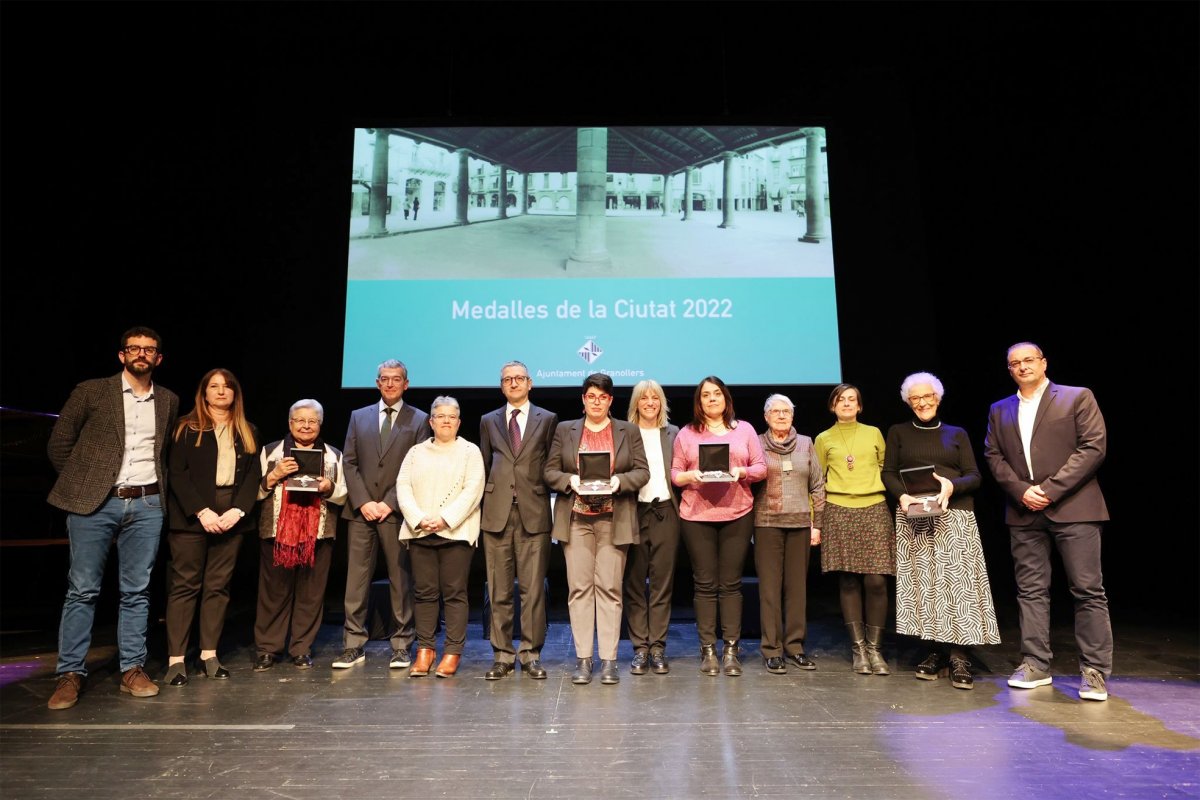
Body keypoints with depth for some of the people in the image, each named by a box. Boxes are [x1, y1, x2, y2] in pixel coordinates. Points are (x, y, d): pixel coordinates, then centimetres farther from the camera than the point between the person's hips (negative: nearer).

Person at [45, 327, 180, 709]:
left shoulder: (168, 401, 12)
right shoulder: (91, 391, 3)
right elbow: (59, 443, 6)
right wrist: (79, 484, 6)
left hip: (146, 505, 2)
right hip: (94, 504, -2)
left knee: (136, 591, 5)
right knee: (82, 590, 1)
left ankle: (132, 669, 11)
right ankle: (71, 674, 10)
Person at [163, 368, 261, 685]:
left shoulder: (247, 432, 13)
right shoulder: (186, 427, 3)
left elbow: (254, 475, 7)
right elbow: (177, 474, -4)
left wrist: (238, 510, -8)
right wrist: (201, 511, -14)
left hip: (231, 516, 3)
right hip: (192, 516, -3)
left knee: (218, 586, 4)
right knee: (184, 585, -2)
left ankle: (209, 654, 9)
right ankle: (176, 658, 1)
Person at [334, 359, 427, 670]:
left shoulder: (419, 420, 5)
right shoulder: (359, 417, 14)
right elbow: (349, 463, 8)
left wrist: (389, 503, -11)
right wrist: (363, 502, -5)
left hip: (397, 511, -2)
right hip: (360, 510, 3)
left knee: (400, 580, 3)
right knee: (356, 579, 4)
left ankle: (401, 646, 12)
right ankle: (354, 645, 12)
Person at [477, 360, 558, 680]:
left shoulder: (547, 420, 7)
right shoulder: (489, 421, 14)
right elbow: (484, 467, 16)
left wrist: (544, 498, 0)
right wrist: (487, 503, 9)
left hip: (534, 513, -2)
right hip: (497, 513, 2)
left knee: (533, 588, 1)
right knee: (499, 590, 6)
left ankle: (531, 654, 12)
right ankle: (502, 654, 16)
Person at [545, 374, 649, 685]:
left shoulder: (628, 431, 10)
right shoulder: (565, 430, 11)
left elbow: (642, 471, 5)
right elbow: (550, 471, 7)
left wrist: (619, 480, -13)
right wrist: (571, 481, -11)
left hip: (614, 520, 0)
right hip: (576, 518, 1)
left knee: (609, 588, 0)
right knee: (579, 588, 1)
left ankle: (609, 659, 8)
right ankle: (582, 659, 9)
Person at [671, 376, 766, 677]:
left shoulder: (744, 430, 11)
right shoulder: (686, 434, 9)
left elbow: (761, 467, 8)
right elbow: (674, 475, 7)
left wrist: (741, 472, -11)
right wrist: (692, 475, -13)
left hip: (737, 515, 1)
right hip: (697, 516, 0)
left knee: (731, 583, 2)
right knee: (705, 584, 2)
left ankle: (731, 650, 10)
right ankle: (708, 650, 10)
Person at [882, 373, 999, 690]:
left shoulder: (957, 434, 14)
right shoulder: (898, 432, 13)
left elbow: (974, 476, 7)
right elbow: (888, 473, 6)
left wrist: (952, 485, -15)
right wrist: (902, 495, -14)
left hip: (956, 516, 0)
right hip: (914, 517, 0)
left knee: (957, 581, -8)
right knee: (922, 582, -2)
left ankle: (960, 658, -5)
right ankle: (935, 651, 6)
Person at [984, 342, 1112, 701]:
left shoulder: (1078, 397, 3)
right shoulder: (1000, 410, 15)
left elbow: (1094, 447, -7)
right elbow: (993, 456, 9)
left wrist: (1050, 489, -13)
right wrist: (1021, 491, -7)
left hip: (1073, 508, -3)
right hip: (1024, 511, 4)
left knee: (1088, 590, -1)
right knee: (1030, 589, 6)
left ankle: (1095, 672, 8)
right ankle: (1036, 665, 14)